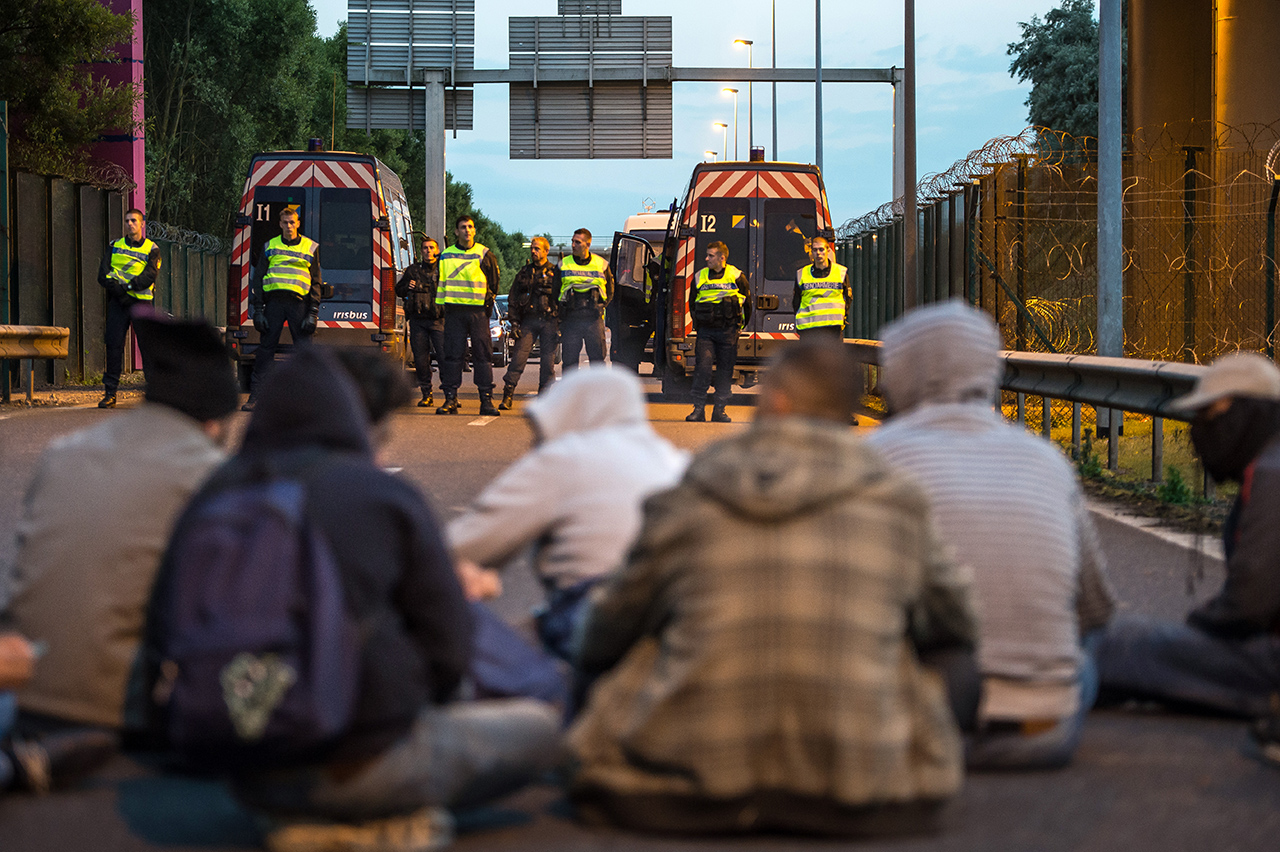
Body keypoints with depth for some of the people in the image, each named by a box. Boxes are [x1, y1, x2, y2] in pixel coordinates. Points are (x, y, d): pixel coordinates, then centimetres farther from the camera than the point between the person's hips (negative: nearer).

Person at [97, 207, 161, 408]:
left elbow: (149, 277, -7)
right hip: (117, 302, 2)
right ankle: (110, 393, 0)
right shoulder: (115, 246, 14)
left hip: (141, 302, -2)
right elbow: (103, 274, 2)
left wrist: (127, 287, -18)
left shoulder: (151, 250, 8)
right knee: (113, 346, -3)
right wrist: (118, 290, -15)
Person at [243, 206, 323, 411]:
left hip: (299, 302, -1)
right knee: (265, 348, 1)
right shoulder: (270, 247, 14)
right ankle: (255, 396, 4)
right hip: (274, 300, 1)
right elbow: (257, 279, 13)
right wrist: (258, 310, 3)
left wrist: (313, 314, -1)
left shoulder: (311, 248, 11)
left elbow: (316, 283, 9)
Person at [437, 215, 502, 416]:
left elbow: (494, 282, 10)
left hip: (478, 311, -1)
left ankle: (486, 400, -1)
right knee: (453, 354, -1)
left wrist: (488, 302, 4)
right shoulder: (446, 255, 10)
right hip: (454, 311, 2)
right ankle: (450, 399, 2)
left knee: (483, 354, -3)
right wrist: (441, 305, 13)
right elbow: (441, 283, 17)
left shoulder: (484, 255, 4)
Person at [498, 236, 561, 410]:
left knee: (548, 360, -2)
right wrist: (514, 322, 3)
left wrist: (561, 325, -1)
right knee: (519, 356, -9)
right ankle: (507, 396, -10)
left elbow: (562, 298, 7)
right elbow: (513, 299, 14)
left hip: (549, 321, -1)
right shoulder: (524, 273, 14)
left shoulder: (555, 273, 8)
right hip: (528, 320, 1)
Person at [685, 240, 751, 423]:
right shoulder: (700, 277, 7)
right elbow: (692, 303, 19)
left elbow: (747, 301, 11)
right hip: (706, 331, 1)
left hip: (728, 332, -1)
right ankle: (699, 409, -8)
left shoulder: (736, 276, 0)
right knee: (702, 367, -11)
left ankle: (719, 410, 11)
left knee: (725, 370, 3)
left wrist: (740, 325, 12)